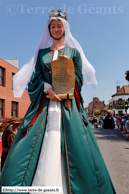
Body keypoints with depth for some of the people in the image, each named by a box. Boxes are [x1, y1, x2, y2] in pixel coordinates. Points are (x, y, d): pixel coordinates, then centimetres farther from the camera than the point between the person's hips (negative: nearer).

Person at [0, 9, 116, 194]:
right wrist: (47, 89, -11)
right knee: (26, 151, -7)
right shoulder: (41, 52, 19)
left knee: (76, 150, -8)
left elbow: (78, 78, 7)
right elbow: (35, 78, 7)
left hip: (68, 105, -1)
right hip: (43, 104, 2)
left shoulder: (73, 51, 16)